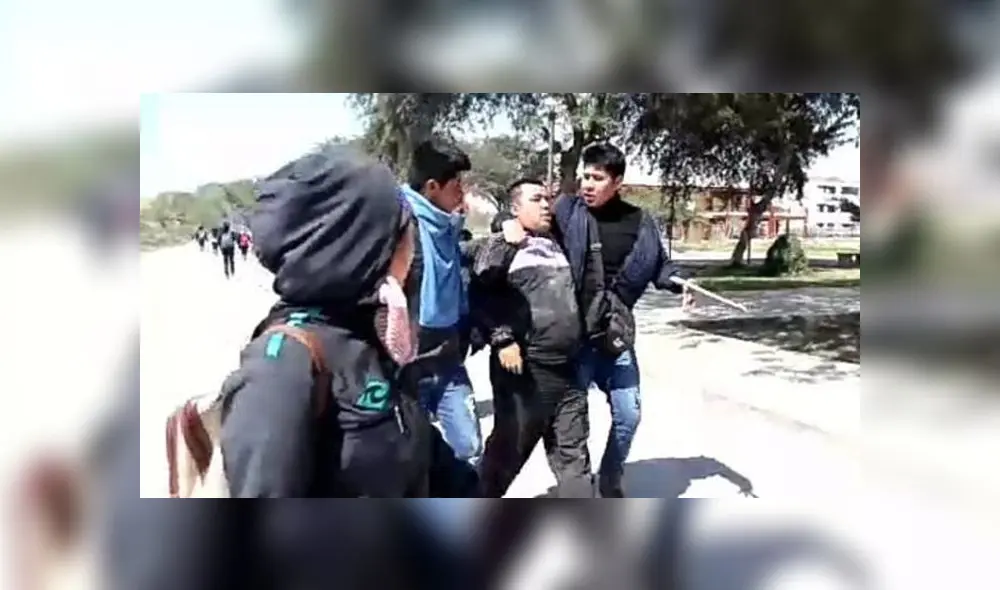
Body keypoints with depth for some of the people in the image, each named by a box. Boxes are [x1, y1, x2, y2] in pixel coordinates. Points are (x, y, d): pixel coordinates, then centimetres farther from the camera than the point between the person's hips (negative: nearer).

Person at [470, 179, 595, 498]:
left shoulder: (557, 245, 19)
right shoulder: (502, 245, -3)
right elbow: (481, 296, -13)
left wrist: (582, 340, 23)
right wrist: (502, 339, -20)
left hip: (567, 370, 7)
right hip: (525, 369, -6)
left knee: (573, 453, 10)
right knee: (508, 449, 6)